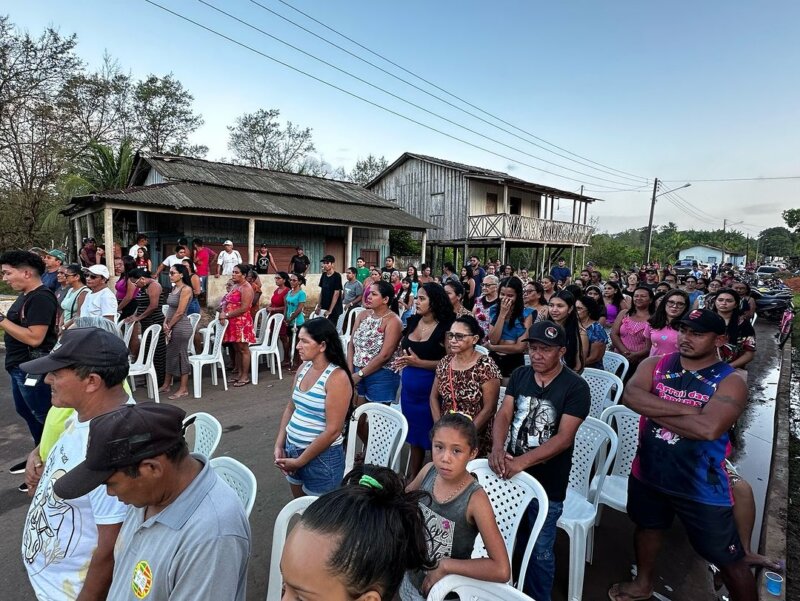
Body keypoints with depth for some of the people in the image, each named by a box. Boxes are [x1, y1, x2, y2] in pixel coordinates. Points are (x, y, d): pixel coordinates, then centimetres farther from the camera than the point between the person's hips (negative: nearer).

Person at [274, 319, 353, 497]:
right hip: (292, 448, 7)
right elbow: (290, 408, 9)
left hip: (321, 457, -7)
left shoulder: (337, 378, -22)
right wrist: (279, 445, 0)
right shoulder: (303, 368, 0)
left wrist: (300, 461, -16)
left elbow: (333, 431, -23)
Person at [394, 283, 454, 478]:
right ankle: (412, 478, 33)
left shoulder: (444, 328, -13)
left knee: (429, 437, 6)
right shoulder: (413, 321, 5)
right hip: (408, 387, 6)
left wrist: (419, 362, -20)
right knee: (414, 435, 18)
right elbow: (402, 347, 19)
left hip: (430, 389, -6)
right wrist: (402, 360, -2)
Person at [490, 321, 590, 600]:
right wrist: (497, 448, -24)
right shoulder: (519, 375, 0)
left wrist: (522, 462, -28)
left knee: (540, 552, 13)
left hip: (547, 484, -4)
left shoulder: (576, 387, -14)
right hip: (510, 474, 4)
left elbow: (564, 438, -19)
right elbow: (503, 414, -5)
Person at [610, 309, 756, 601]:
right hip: (648, 473, 5)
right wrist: (684, 409, -26)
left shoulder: (730, 382, -15)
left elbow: (709, 428, -31)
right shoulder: (655, 365, -4)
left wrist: (654, 412, -21)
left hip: (701, 485, -4)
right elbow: (631, 395, -22)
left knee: (729, 560, 10)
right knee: (647, 526, 27)